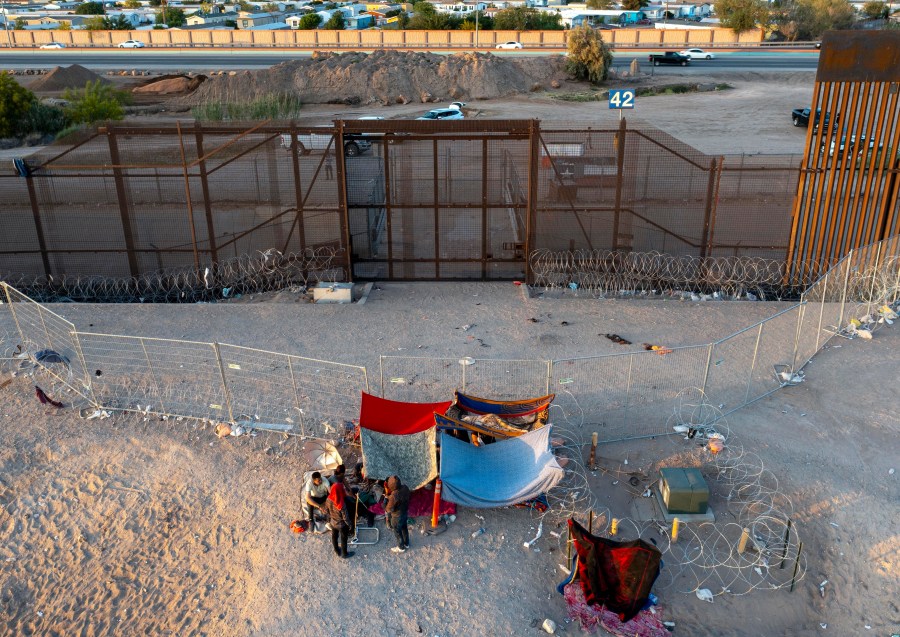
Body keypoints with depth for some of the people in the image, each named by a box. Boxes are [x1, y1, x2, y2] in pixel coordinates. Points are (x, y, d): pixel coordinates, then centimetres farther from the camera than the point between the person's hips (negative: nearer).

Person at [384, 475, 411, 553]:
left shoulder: (394, 496, -40)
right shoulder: (405, 487, -18)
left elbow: (389, 509, -26)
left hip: (397, 516, -7)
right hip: (405, 512, 7)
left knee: (397, 531, 19)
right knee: (404, 528, 29)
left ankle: (401, 548, 40)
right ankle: (406, 543, 50)